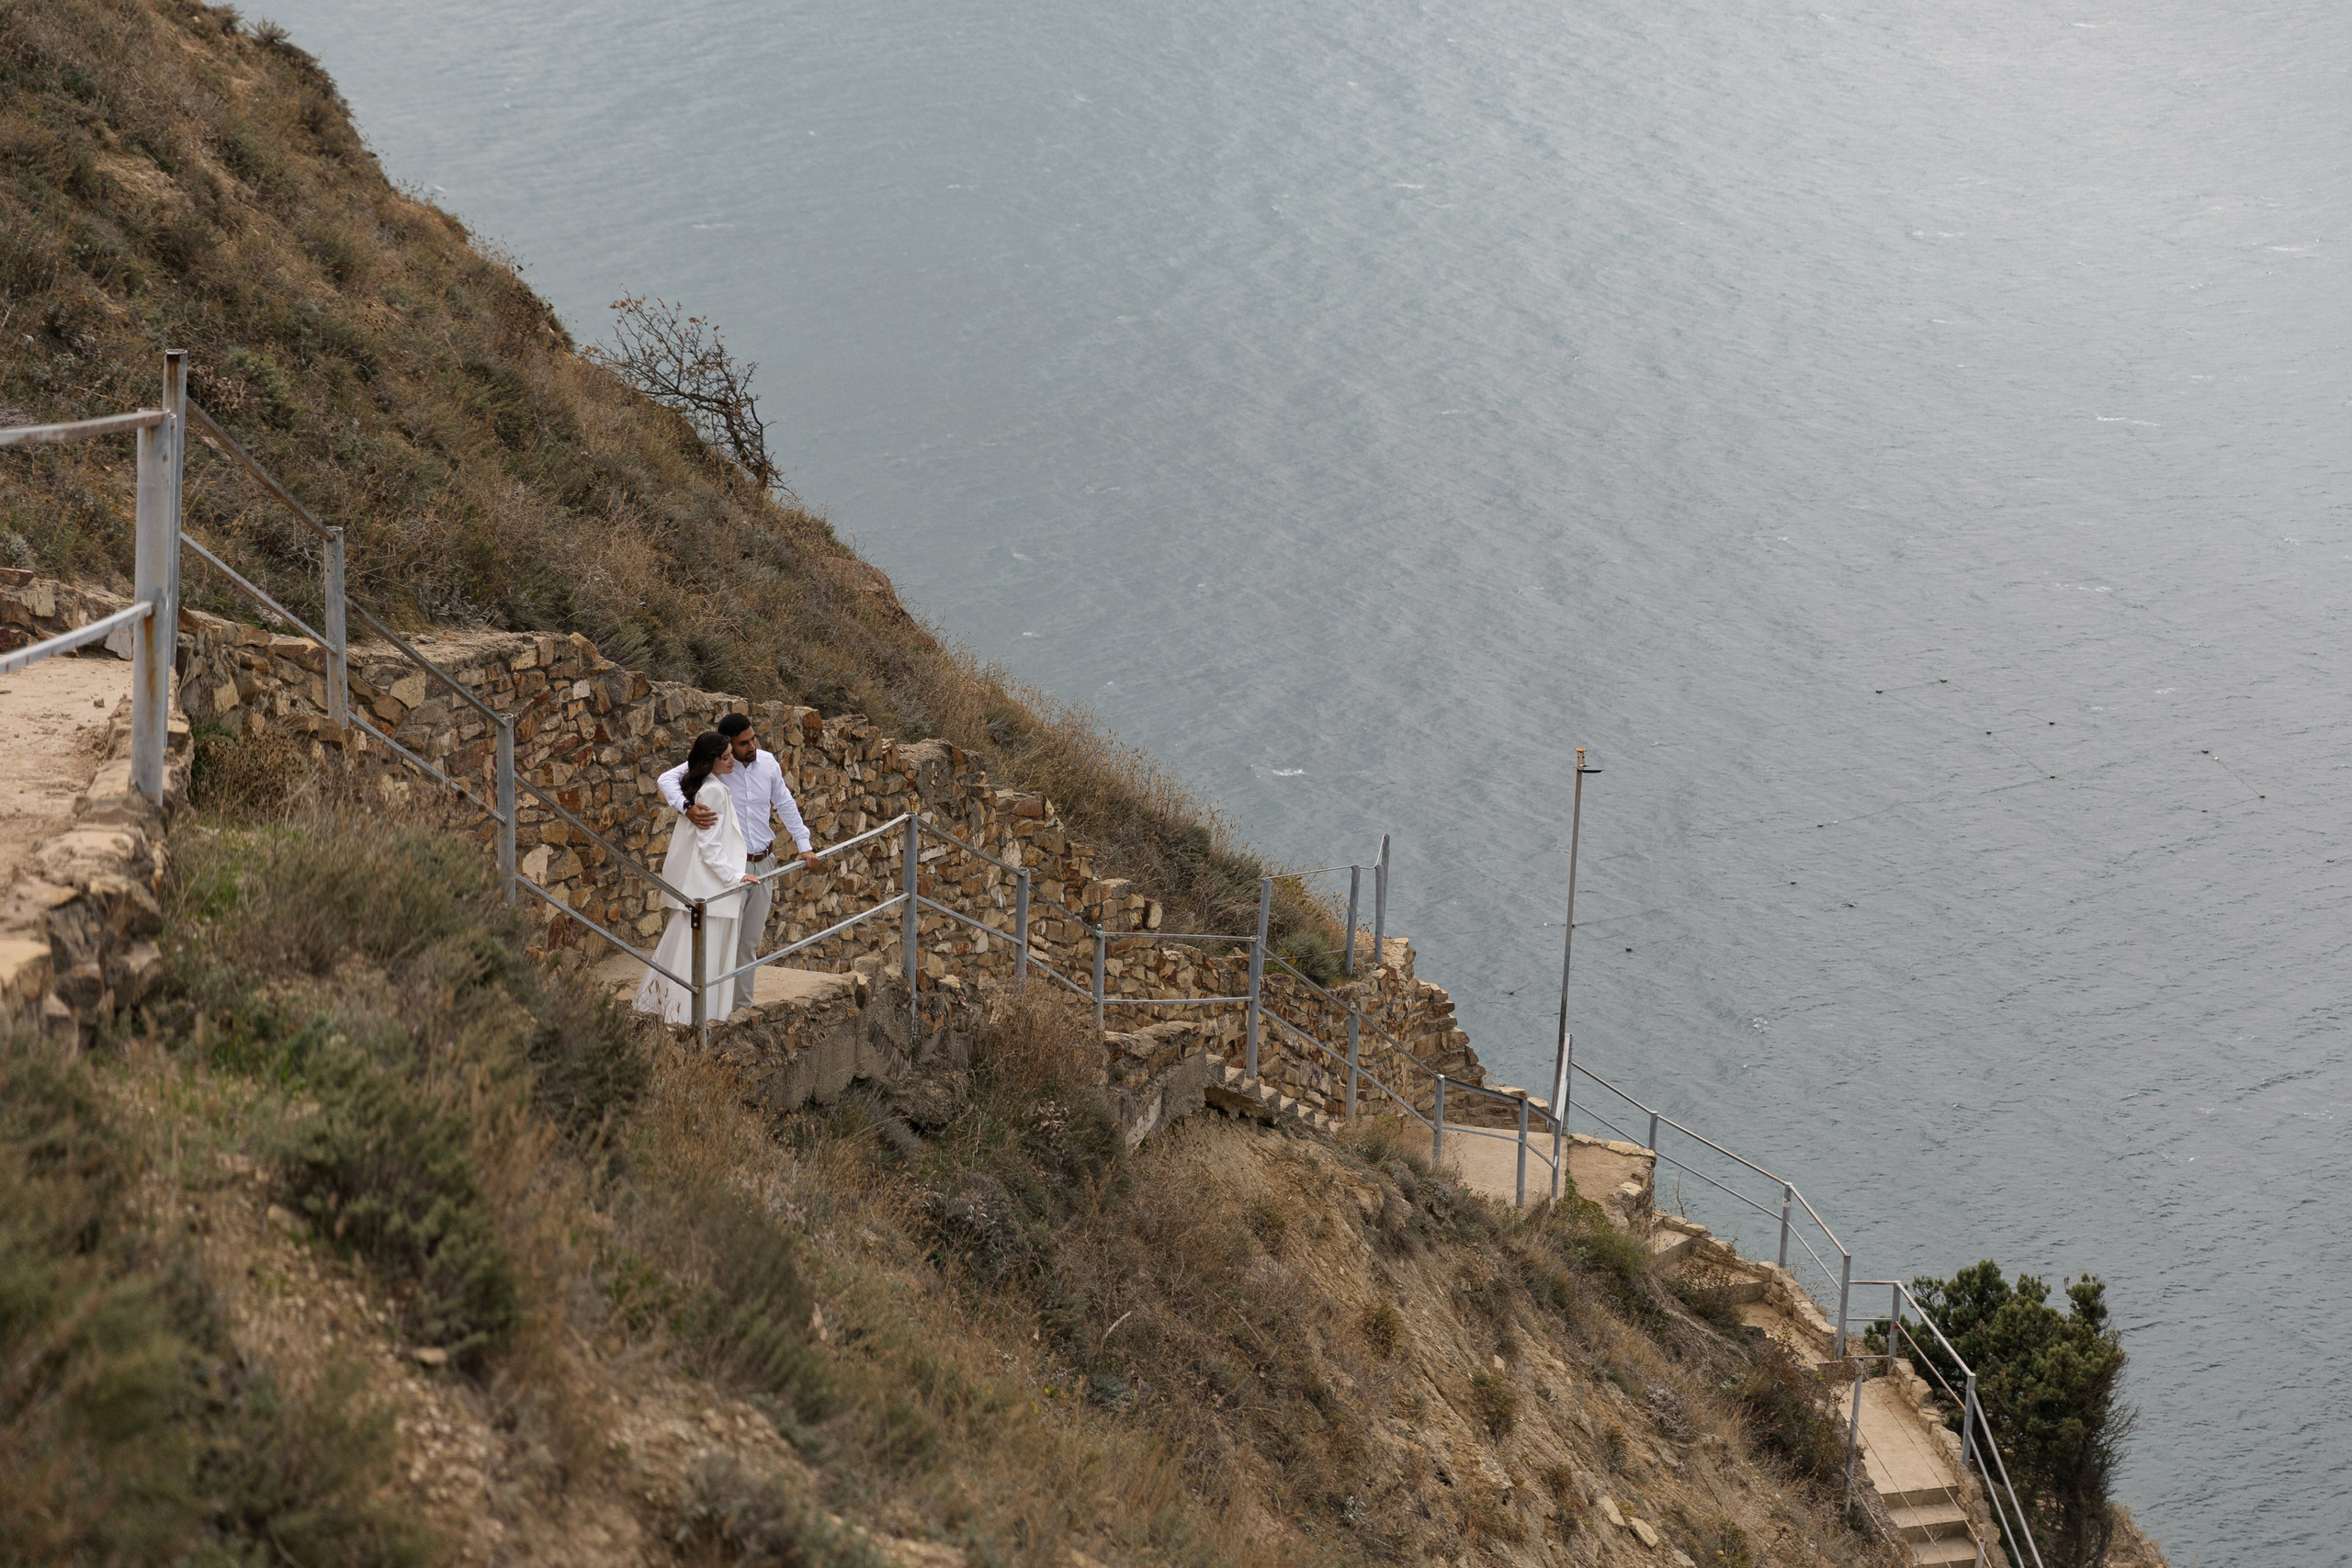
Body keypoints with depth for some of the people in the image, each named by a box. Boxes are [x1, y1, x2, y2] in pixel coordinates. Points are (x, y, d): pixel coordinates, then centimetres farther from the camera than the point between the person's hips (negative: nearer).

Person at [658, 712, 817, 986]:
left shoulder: (768, 763, 1)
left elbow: (785, 804, 14)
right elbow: (667, 779, -21)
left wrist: (804, 845, 15)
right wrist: (687, 807, -39)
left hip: (764, 863, 5)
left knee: (751, 942, 14)